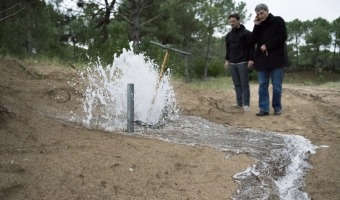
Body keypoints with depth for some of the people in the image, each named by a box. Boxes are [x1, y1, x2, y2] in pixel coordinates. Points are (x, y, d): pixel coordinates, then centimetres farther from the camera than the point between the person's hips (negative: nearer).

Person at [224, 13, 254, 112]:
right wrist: (227, 60, 13)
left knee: (244, 84, -5)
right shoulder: (228, 35, 15)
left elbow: (251, 47, -7)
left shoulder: (246, 33, -3)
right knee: (237, 84, 6)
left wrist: (251, 59, -14)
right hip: (232, 63, 6)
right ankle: (239, 103, 9)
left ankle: (246, 104, -4)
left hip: (243, 63, -5)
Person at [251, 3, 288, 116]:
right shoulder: (258, 25, 15)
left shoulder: (278, 21, 2)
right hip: (262, 59, 4)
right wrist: (257, 26, -5)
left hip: (276, 58, -4)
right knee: (262, 85, 1)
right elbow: (254, 41, 3)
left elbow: (282, 37, -8)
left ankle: (277, 107, 10)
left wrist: (267, 46, -11)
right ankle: (264, 108, 3)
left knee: (277, 85, -1)